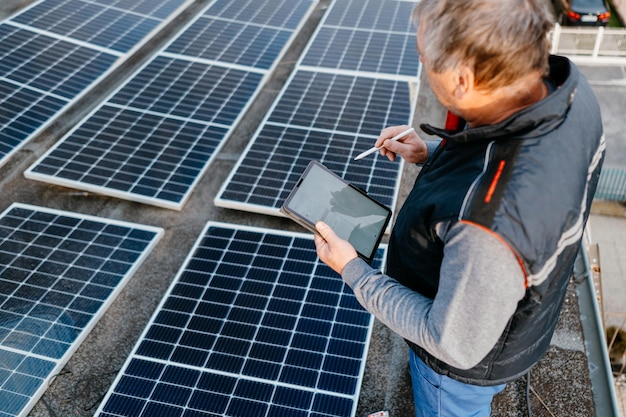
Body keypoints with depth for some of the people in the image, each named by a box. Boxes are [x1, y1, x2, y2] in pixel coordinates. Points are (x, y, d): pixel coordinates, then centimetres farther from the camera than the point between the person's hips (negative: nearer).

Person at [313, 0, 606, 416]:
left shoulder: (490, 223, -48)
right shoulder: (568, 86, -23)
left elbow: (456, 344, -29)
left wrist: (353, 271, -22)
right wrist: (433, 154, -7)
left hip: (470, 359, -6)